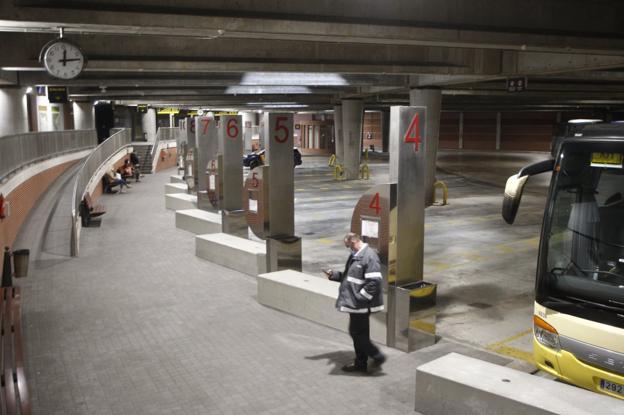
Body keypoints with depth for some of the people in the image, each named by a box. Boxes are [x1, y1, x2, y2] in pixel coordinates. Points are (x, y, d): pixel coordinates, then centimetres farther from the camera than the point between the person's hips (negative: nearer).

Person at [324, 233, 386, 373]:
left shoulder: (369, 257, -18)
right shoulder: (355, 256, 13)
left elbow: (374, 282, -24)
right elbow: (348, 276, 23)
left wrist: (360, 298, -22)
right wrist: (333, 275, 10)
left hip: (361, 305, -10)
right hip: (355, 304, 10)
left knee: (357, 332, -3)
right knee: (359, 333, 16)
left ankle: (377, 356, 10)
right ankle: (360, 363, 25)